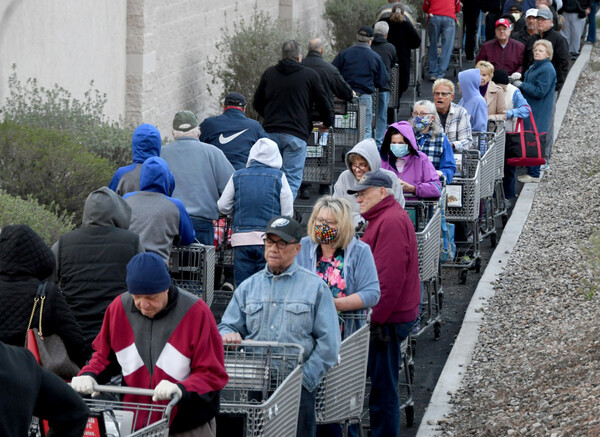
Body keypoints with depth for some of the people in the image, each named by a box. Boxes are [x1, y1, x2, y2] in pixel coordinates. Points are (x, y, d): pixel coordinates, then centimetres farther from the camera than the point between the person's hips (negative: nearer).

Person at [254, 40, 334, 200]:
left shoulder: (269, 73, 11)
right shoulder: (310, 75, 1)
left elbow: (257, 103, 20)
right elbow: (324, 103, 7)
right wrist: (328, 122, 27)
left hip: (271, 132, 4)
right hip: (296, 135, -3)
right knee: (292, 180, -4)